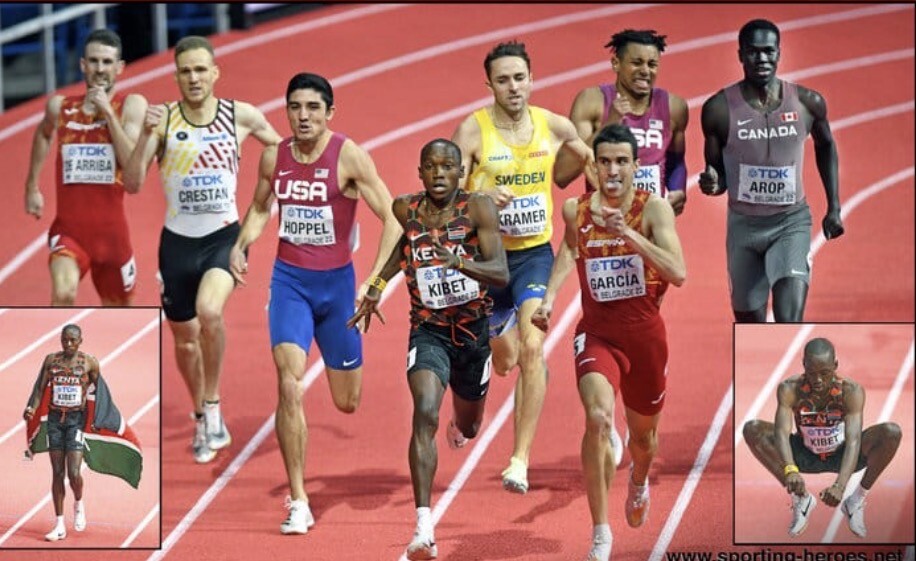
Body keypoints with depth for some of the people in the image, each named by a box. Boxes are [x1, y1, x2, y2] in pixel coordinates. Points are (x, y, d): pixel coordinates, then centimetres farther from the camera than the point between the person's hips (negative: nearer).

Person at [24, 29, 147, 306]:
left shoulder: (132, 105, -4)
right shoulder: (60, 106, 3)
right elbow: (43, 134, 28)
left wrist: (108, 113, -18)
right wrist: (32, 187, 27)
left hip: (112, 231, 0)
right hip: (68, 230, 0)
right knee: (63, 294, -30)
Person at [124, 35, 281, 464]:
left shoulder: (241, 116, -3)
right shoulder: (163, 119, -6)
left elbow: (281, 151, 15)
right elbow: (132, 184, -12)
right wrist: (146, 135, -25)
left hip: (225, 236, -2)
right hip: (177, 240, 2)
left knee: (209, 311, -30)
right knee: (185, 337, 13)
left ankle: (212, 404, -12)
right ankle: (201, 419, 36)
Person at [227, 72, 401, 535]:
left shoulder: (348, 156, -13)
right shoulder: (274, 157, -1)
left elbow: (392, 219, -12)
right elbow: (260, 208, 19)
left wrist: (374, 283, -18)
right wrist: (240, 246, 0)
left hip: (337, 281, -1)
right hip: (289, 279, 2)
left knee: (347, 402, 10)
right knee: (290, 386, -17)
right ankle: (298, 501, -11)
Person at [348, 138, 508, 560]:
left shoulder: (477, 209, -13)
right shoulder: (406, 209, -4)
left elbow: (501, 274, -22)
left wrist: (460, 263, -38)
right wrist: (378, 286, 21)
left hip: (473, 330, 1)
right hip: (427, 330, 0)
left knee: (467, 426, 22)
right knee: (425, 414, -25)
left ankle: (460, 427, 65)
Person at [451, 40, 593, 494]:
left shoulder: (554, 127, -3)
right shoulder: (473, 131, -12)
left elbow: (591, 160, 16)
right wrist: (483, 196, -36)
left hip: (536, 253, 0)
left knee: (532, 348, -19)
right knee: (503, 360, 15)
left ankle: (521, 458, -15)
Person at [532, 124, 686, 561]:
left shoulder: (654, 209, -12)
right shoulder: (575, 211, -4)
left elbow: (678, 274, -24)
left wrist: (629, 234, -31)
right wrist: (549, 298, 10)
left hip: (645, 334, 0)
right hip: (598, 332, 0)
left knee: (643, 432, 19)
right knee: (598, 418, -26)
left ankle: (639, 481, 58)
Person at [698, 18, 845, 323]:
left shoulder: (807, 103, -7)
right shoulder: (719, 109, -11)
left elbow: (826, 146, 14)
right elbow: (717, 174, 0)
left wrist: (834, 208, 13)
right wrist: (712, 183, -24)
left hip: (792, 222, -1)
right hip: (744, 225, 1)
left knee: (790, 325, -18)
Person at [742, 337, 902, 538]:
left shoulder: (851, 391, -26)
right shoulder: (790, 389, -24)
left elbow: (854, 440, -37)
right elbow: (782, 431, -36)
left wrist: (840, 487, -53)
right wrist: (790, 470, -57)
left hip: (841, 457, -1)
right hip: (805, 457, 1)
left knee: (892, 432, -29)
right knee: (752, 429, -23)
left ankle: (858, 499, -8)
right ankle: (800, 498, -11)